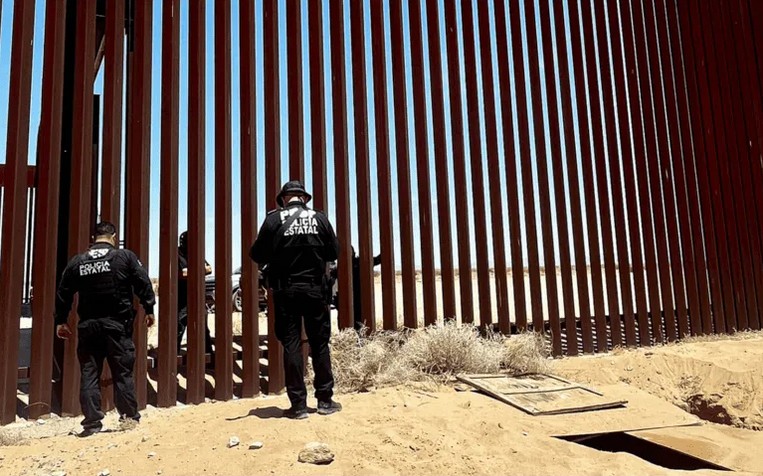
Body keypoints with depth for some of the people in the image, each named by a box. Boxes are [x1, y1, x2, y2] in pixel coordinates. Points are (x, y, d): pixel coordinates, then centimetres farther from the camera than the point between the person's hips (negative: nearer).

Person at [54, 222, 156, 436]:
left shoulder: (77, 262, 7)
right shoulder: (125, 257, -3)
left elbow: (63, 292, 10)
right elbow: (143, 283, -6)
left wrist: (61, 321, 18)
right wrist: (149, 309, 1)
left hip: (88, 325, 3)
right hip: (117, 323, -2)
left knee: (89, 373, 8)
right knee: (122, 371, 5)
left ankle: (92, 421, 9)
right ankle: (129, 416, 10)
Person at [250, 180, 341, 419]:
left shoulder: (274, 219, -6)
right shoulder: (319, 218, -2)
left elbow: (258, 255, -4)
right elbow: (334, 252, 4)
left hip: (286, 291, -1)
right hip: (316, 289, 1)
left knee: (291, 344, 6)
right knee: (320, 343, 11)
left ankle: (298, 404, 8)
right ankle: (325, 400, 17)